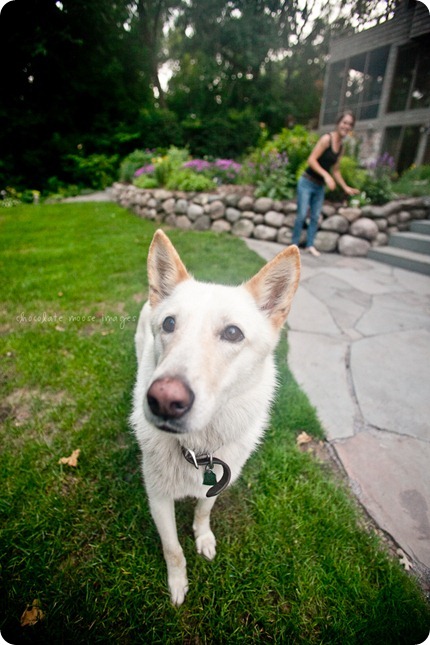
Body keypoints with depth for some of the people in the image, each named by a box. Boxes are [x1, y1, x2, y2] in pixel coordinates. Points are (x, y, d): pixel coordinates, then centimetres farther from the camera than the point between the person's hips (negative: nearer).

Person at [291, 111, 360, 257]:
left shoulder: (341, 146, 10)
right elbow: (311, 160, -19)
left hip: (320, 186, 7)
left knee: (315, 217, 6)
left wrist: (346, 187, 15)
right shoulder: (327, 138, -12)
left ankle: (310, 245, 13)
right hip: (307, 183, -7)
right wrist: (326, 175, -29)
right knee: (302, 215, -9)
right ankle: (294, 244, 3)